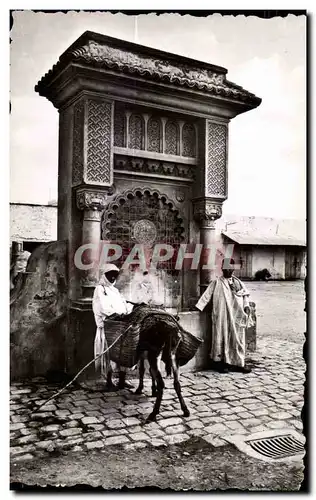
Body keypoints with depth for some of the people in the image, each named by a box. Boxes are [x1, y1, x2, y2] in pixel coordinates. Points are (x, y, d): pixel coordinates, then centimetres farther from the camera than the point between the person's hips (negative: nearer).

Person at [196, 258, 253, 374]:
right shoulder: (217, 283, 1)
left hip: (237, 316, 4)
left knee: (238, 339, 5)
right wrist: (198, 307, -8)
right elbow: (207, 295, -4)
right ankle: (220, 363, 7)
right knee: (223, 337, -1)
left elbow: (245, 294, 15)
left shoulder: (238, 282, 14)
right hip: (223, 316, -4)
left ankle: (237, 363, 13)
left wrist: (246, 306, 0)